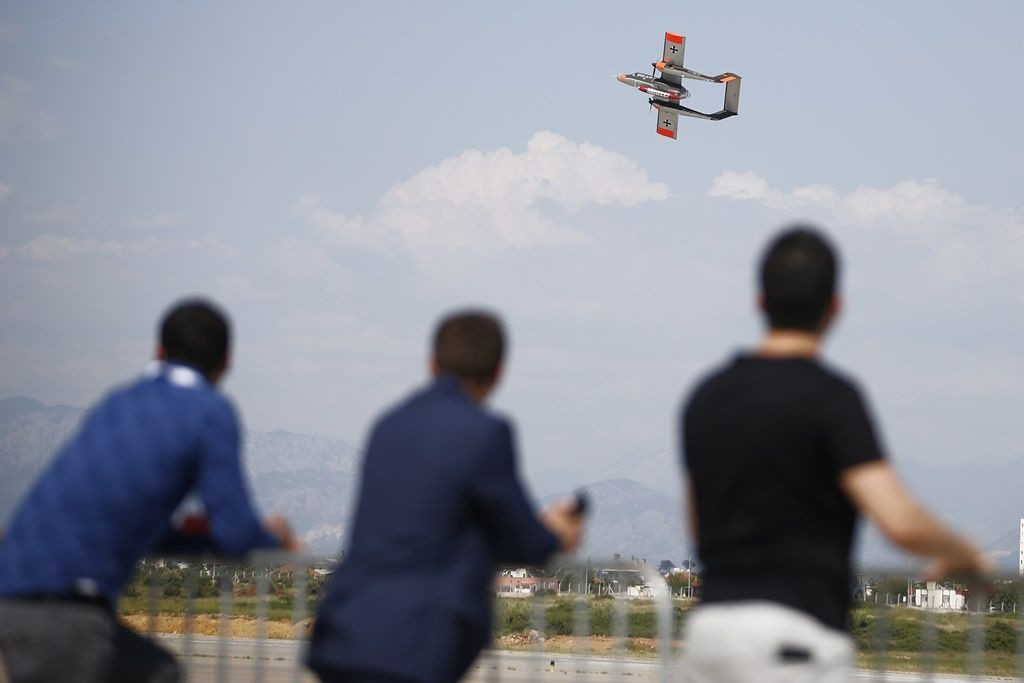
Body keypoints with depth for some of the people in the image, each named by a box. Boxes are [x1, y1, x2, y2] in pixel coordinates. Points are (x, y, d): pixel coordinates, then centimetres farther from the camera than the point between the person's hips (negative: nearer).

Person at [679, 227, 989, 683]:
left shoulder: (705, 398, 11)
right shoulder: (831, 397, -10)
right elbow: (901, 523, -19)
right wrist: (963, 553, 1)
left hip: (710, 628, 7)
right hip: (793, 636, -7)